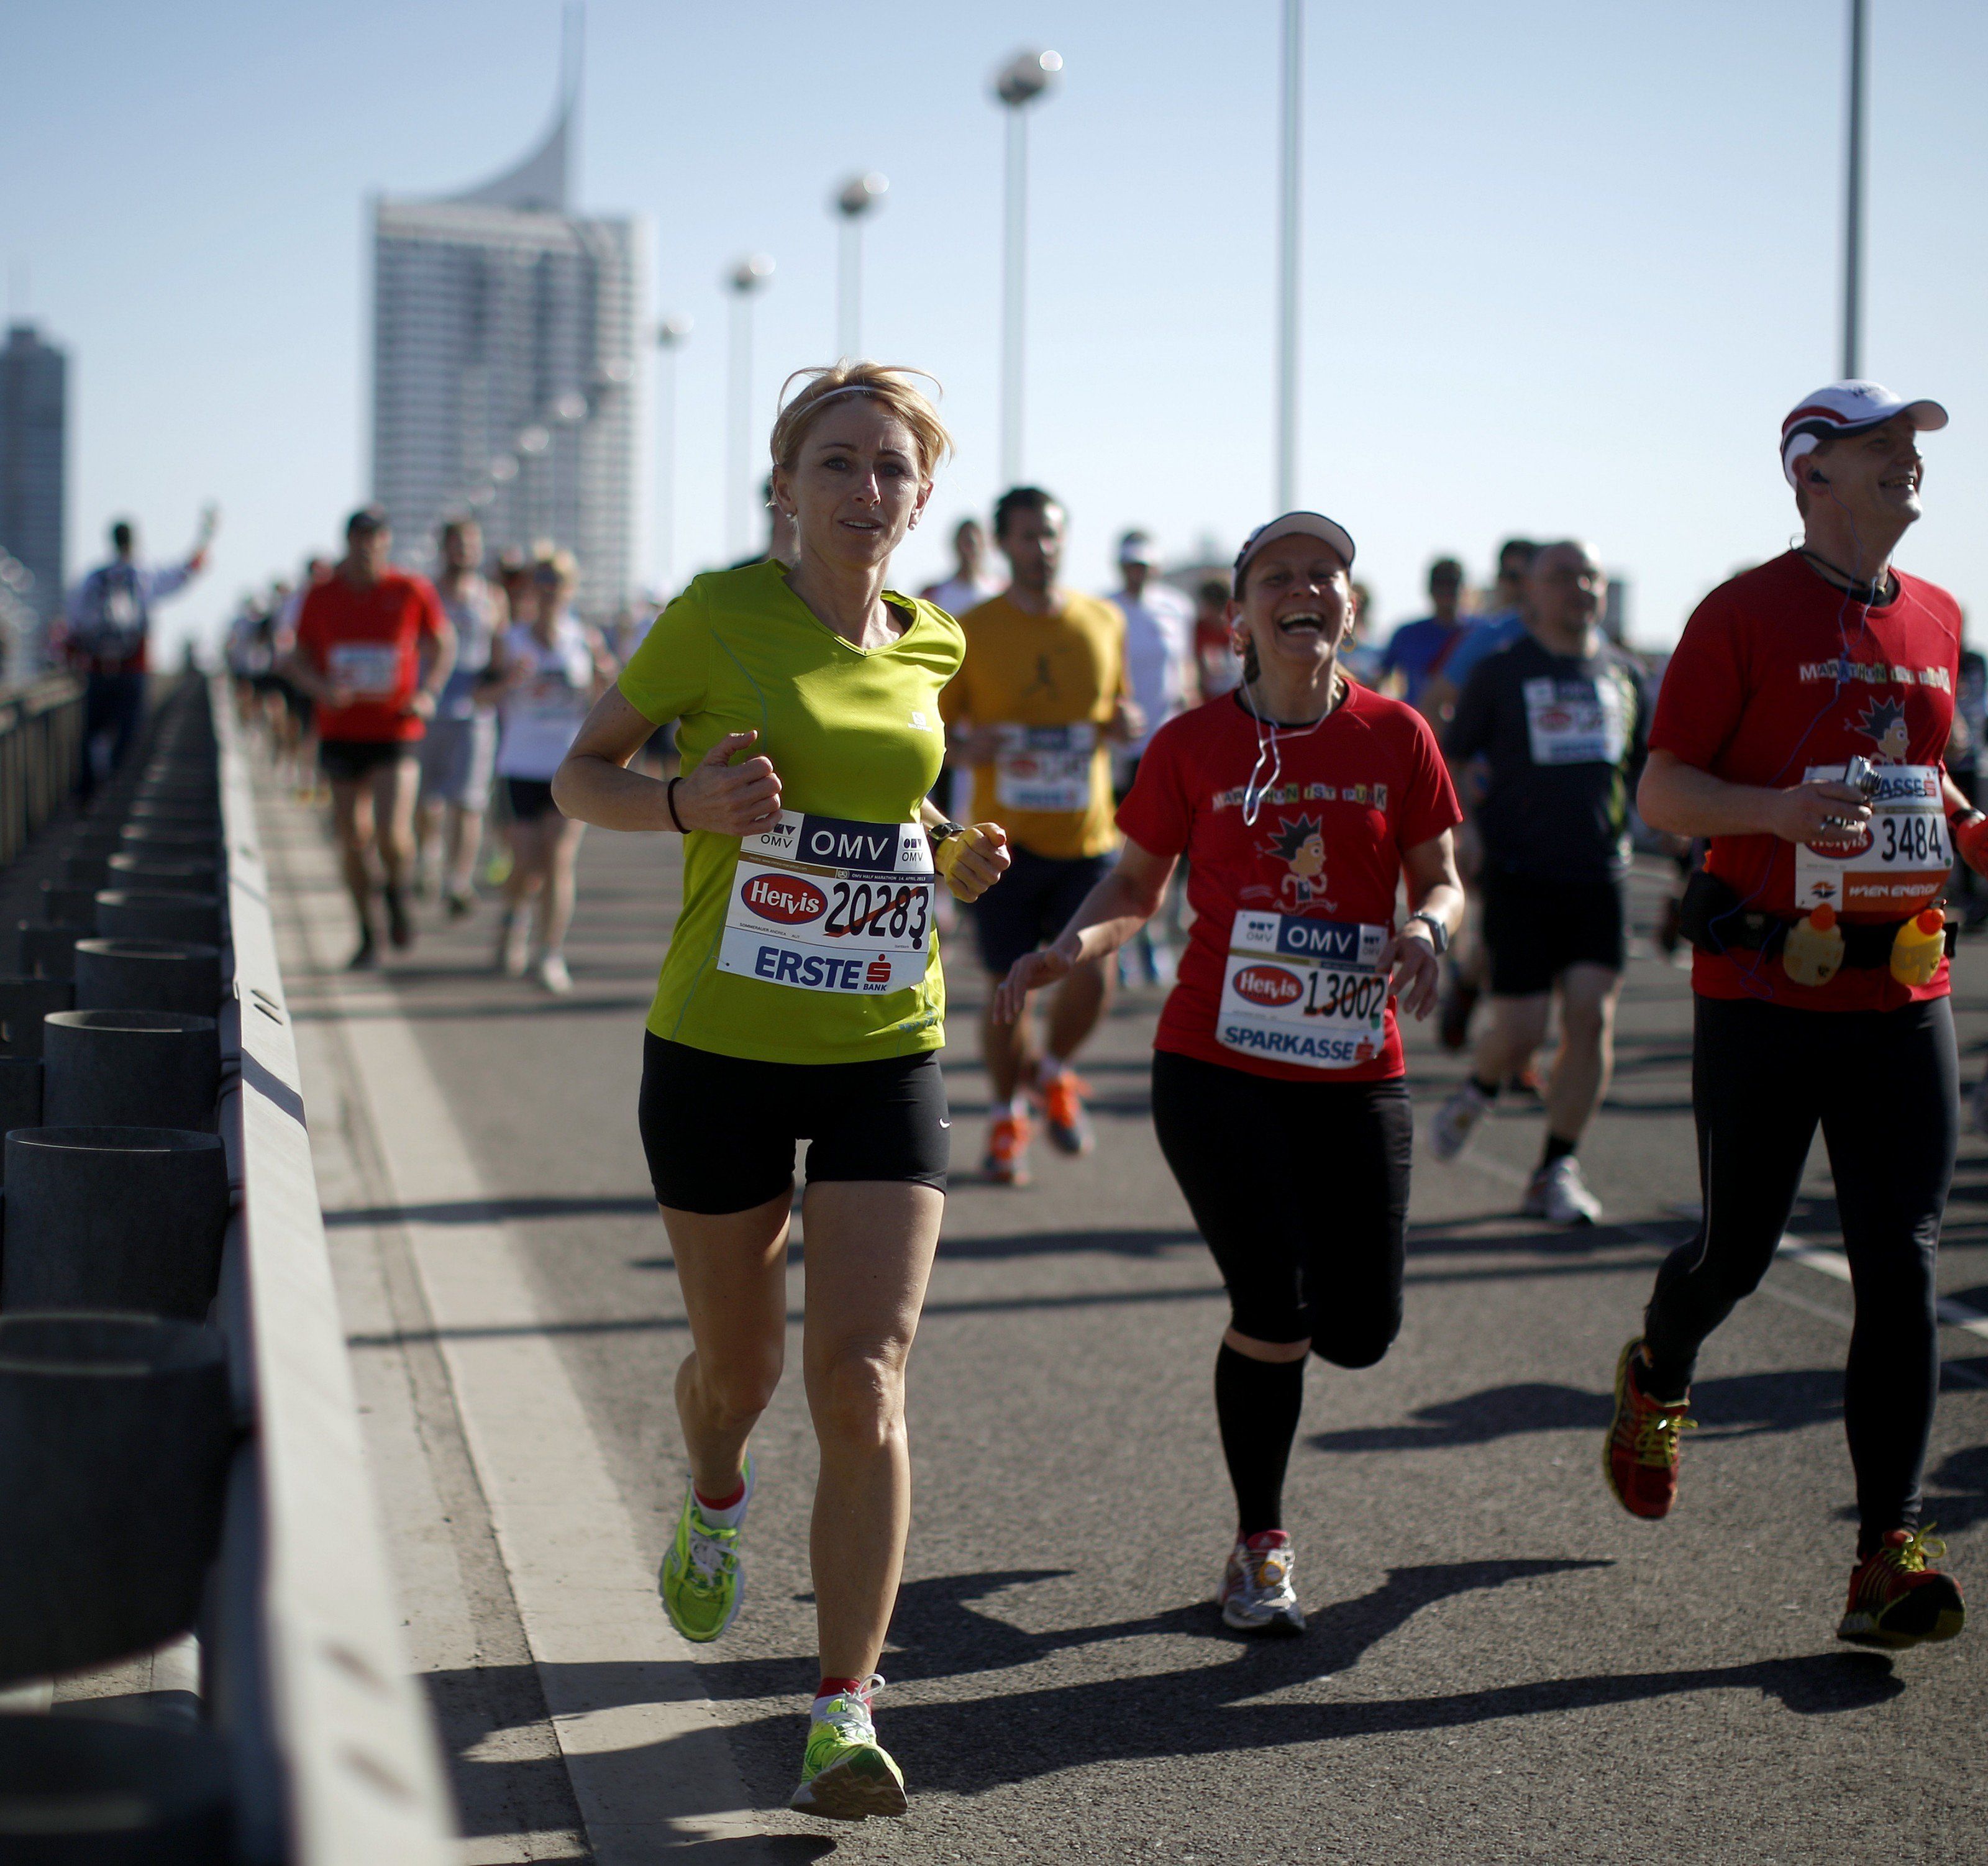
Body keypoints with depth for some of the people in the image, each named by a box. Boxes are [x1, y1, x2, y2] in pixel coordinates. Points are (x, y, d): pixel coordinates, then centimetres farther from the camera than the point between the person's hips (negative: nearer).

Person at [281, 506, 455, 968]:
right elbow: (297, 660, 9)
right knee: (354, 839, 5)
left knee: (392, 834, -16)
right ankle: (367, 935, 20)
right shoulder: (321, 597, 2)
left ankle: (397, 892, 18)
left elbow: (443, 643, 11)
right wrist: (321, 688, -12)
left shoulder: (413, 592, -3)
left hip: (397, 732, -2)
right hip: (341, 734, 2)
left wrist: (428, 693, -5)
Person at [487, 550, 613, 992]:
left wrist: (605, 678, -13)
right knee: (527, 866, 2)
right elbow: (483, 696, 3)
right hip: (522, 767, 0)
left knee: (559, 860, -10)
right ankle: (516, 915, 37)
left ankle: (552, 956, -8)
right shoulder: (510, 643, 2)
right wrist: (508, 681, -16)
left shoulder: (586, 640, 3)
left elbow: (602, 707, 7)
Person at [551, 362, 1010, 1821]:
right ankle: (715, 1504, 50)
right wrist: (687, 803, -20)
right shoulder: (720, 616, -7)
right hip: (720, 1050, -2)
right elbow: (581, 775, 0)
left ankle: (844, 1713, -3)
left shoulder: (929, 646, 5)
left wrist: (953, 863, 3)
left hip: (886, 1057, 2)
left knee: (863, 1384, -10)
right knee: (738, 1362, 14)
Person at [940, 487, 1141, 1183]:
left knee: (1091, 975, -11)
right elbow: (931, 728, 3)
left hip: (1087, 837, 2)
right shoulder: (972, 631, -1)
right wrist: (965, 749, -19)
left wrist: (1126, 723, -3)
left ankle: (1054, 1074, 21)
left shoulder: (1104, 622, 7)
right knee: (1007, 986, 1)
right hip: (1005, 837, -1)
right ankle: (1008, 1115, 25)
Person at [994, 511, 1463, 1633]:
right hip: (1216, 1067, -2)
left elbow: (1441, 877, 6)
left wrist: (1426, 931, -17)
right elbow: (1137, 885, 7)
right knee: (1273, 1308, -9)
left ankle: (1264, 1333, 39)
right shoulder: (1193, 746, 0)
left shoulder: (1396, 736, 2)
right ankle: (1262, 1550, 12)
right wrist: (1071, 949, -12)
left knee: (1361, 1334, 0)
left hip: (1356, 1075, 2)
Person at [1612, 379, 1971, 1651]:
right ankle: (1657, 1382, 41)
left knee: (1902, 1270, -4)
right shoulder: (1744, 616, -5)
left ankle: (1890, 1554, -3)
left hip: (1904, 989, 4)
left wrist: (1968, 830, 5)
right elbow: (1661, 795, -7)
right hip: (1764, 989, -4)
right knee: (1738, 1249, 7)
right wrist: (1780, 809, -24)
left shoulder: (1936, 619, 12)